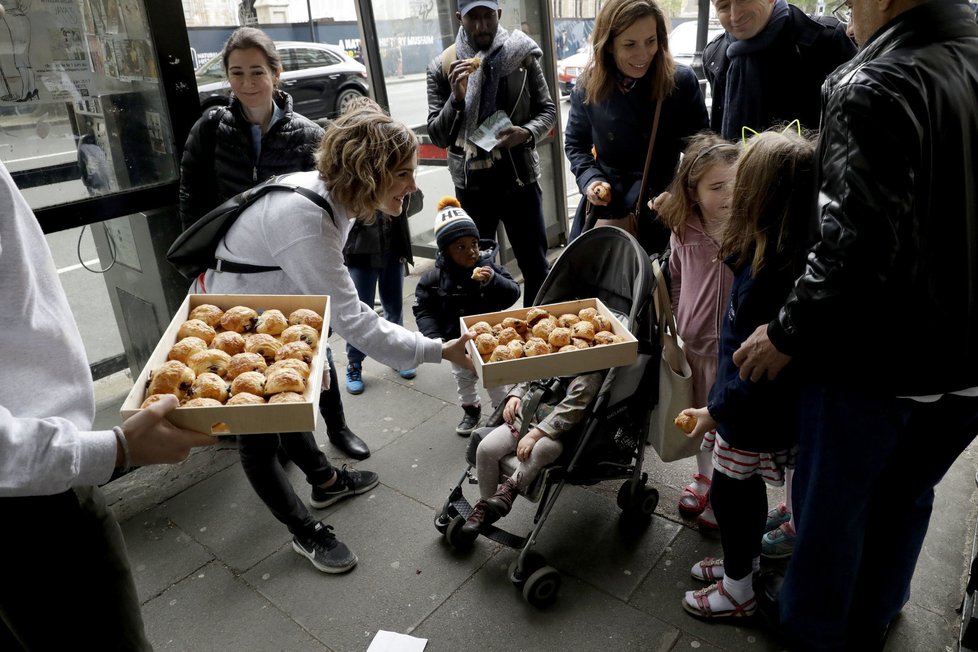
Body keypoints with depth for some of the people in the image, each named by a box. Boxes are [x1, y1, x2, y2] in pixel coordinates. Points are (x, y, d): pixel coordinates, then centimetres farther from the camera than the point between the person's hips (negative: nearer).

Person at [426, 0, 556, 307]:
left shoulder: (521, 55, 0)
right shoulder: (442, 66, -2)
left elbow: (548, 110, 5)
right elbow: (438, 136, -3)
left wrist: (527, 132, -17)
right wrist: (456, 97, -20)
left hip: (520, 177, 1)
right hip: (471, 184, 0)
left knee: (536, 265, 10)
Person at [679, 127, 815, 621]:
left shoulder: (771, 273, -33)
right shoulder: (775, 251, -5)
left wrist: (717, 409, -18)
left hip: (754, 416, -8)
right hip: (760, 408, 9)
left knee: (730, 491, 12)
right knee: (746, 488, 26)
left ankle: (738, 590, 34)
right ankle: (745, 559, 49)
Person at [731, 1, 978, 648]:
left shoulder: (874, 87, -20)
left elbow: (861, 243, -28)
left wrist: (789, 333, -16)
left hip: (878, 357, -7)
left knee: (832, 503, 15)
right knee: (906, 497, 25)